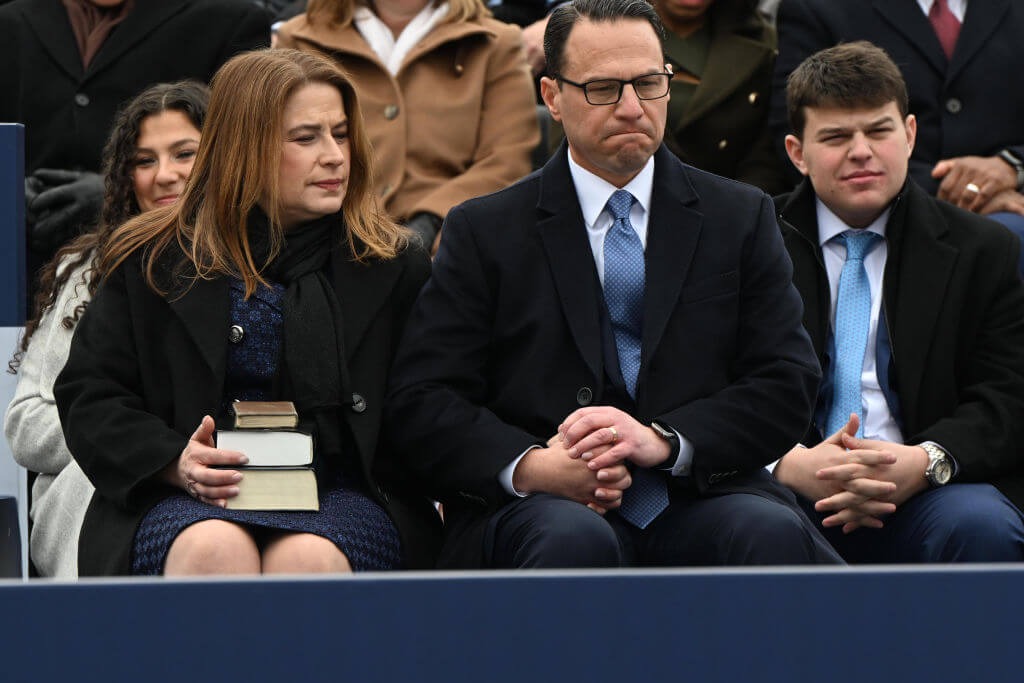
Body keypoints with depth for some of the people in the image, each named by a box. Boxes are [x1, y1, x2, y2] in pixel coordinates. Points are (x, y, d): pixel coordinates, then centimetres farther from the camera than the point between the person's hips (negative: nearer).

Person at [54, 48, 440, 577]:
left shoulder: (392, 267, 13)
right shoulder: (153, 261, 12)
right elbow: (88, 394, 10)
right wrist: (174, 463, -9)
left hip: (343, 493, 0)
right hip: (193, 499, 0)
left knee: (306, 559, -36)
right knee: (215, 552, -37)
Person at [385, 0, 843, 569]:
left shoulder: (741, 218, 15)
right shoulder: (485, 232, 11)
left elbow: (787, 385, 7)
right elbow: (421, 400, 4)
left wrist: (663, 441, -12)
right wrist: (530, 466, -17)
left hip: (702, 496, 2)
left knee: (774, 532, -32)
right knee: (574, 540, -37)